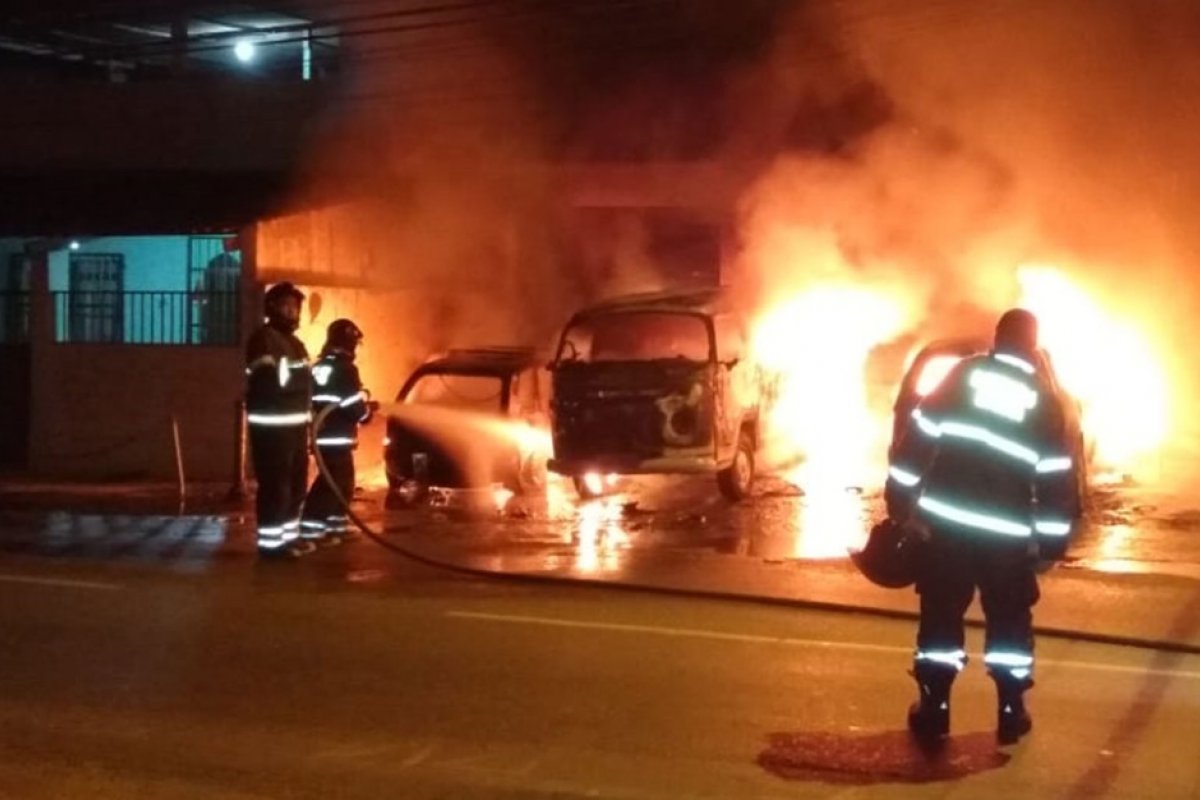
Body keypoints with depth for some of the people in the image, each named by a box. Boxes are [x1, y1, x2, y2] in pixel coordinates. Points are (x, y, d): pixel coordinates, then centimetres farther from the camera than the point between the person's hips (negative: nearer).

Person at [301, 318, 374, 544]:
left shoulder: (318, 367, 13)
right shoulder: (345, 370, -13)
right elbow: (355, 409, -19)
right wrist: (367, 409, 5)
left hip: (322, 437, 9)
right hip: (337, 439, -9)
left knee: (342, 482, 20)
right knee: (332, 483, -6)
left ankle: (337, 525, 26)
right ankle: (310, 529, -12)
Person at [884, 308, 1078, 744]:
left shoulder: (961, 375, 4)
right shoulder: (1046, 401, 3)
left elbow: (917, 438, 1)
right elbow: (1056, 480, 2)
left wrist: (900, 501, 6)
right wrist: (1050, 541, 8)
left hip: (944, 521, 0)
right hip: (1007, 535, 0)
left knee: (940, 615, 10)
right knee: (1009, 621, 15)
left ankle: (933, 709, 13)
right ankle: (1010, 712, 17)